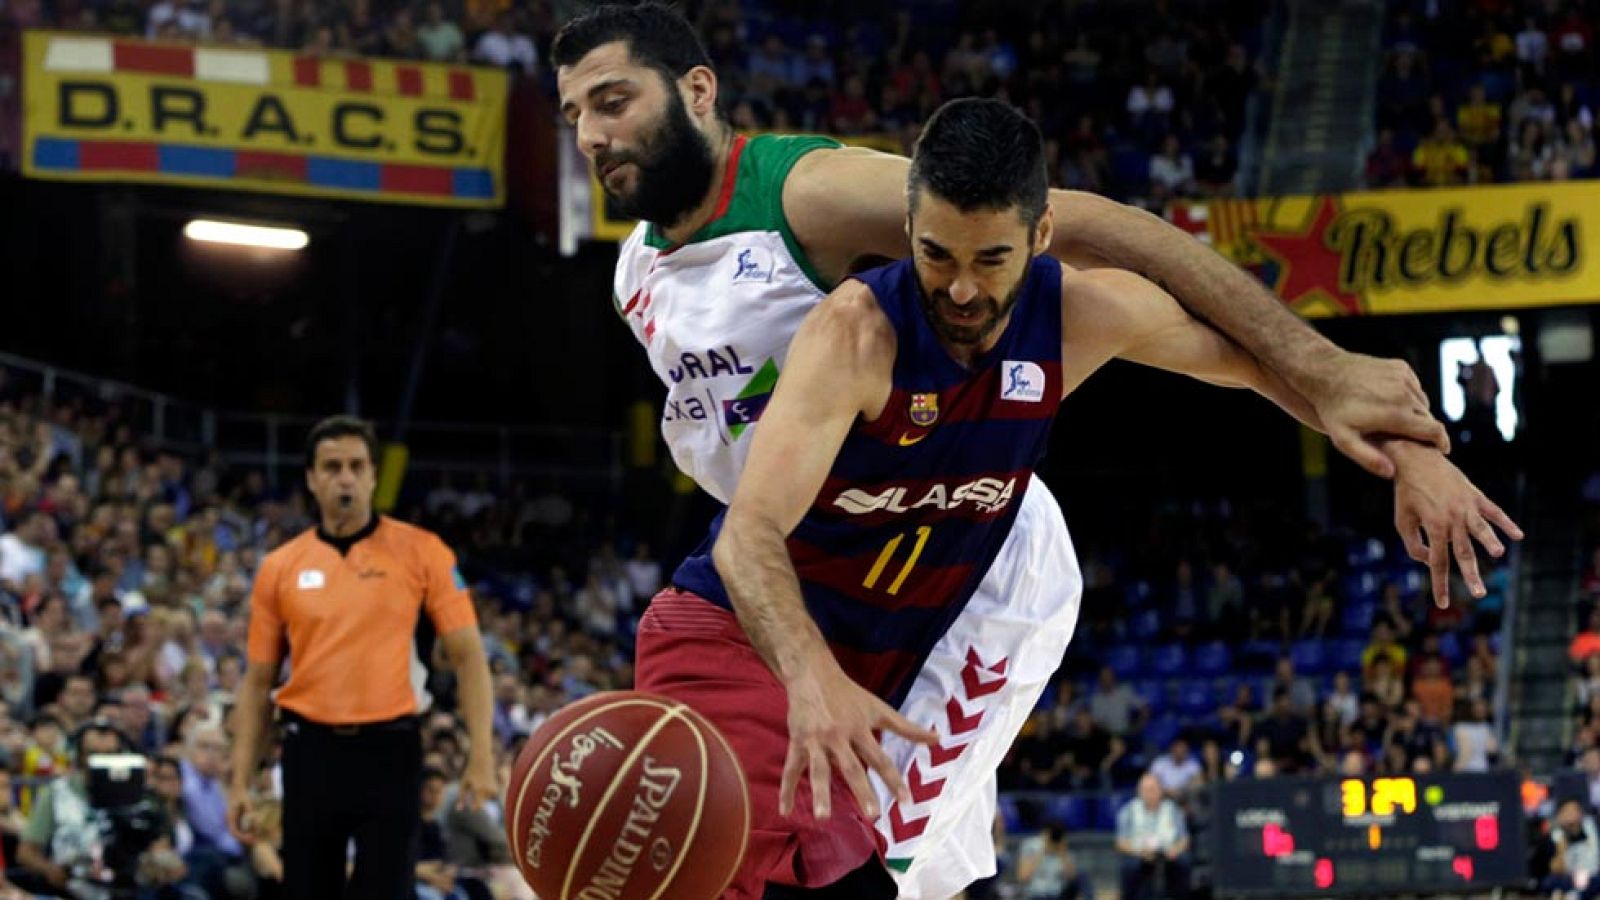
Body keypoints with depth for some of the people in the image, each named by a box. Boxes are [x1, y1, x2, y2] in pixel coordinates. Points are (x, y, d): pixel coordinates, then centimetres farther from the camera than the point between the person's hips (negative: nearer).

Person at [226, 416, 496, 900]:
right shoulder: (279, 568, 7)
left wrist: (481, 756, -11)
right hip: (312, 751, 2)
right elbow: (258, 682, 11)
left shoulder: (421, 552, 0)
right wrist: (240, 782, 5)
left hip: (390, 750, -2)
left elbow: (467, 656, -1)